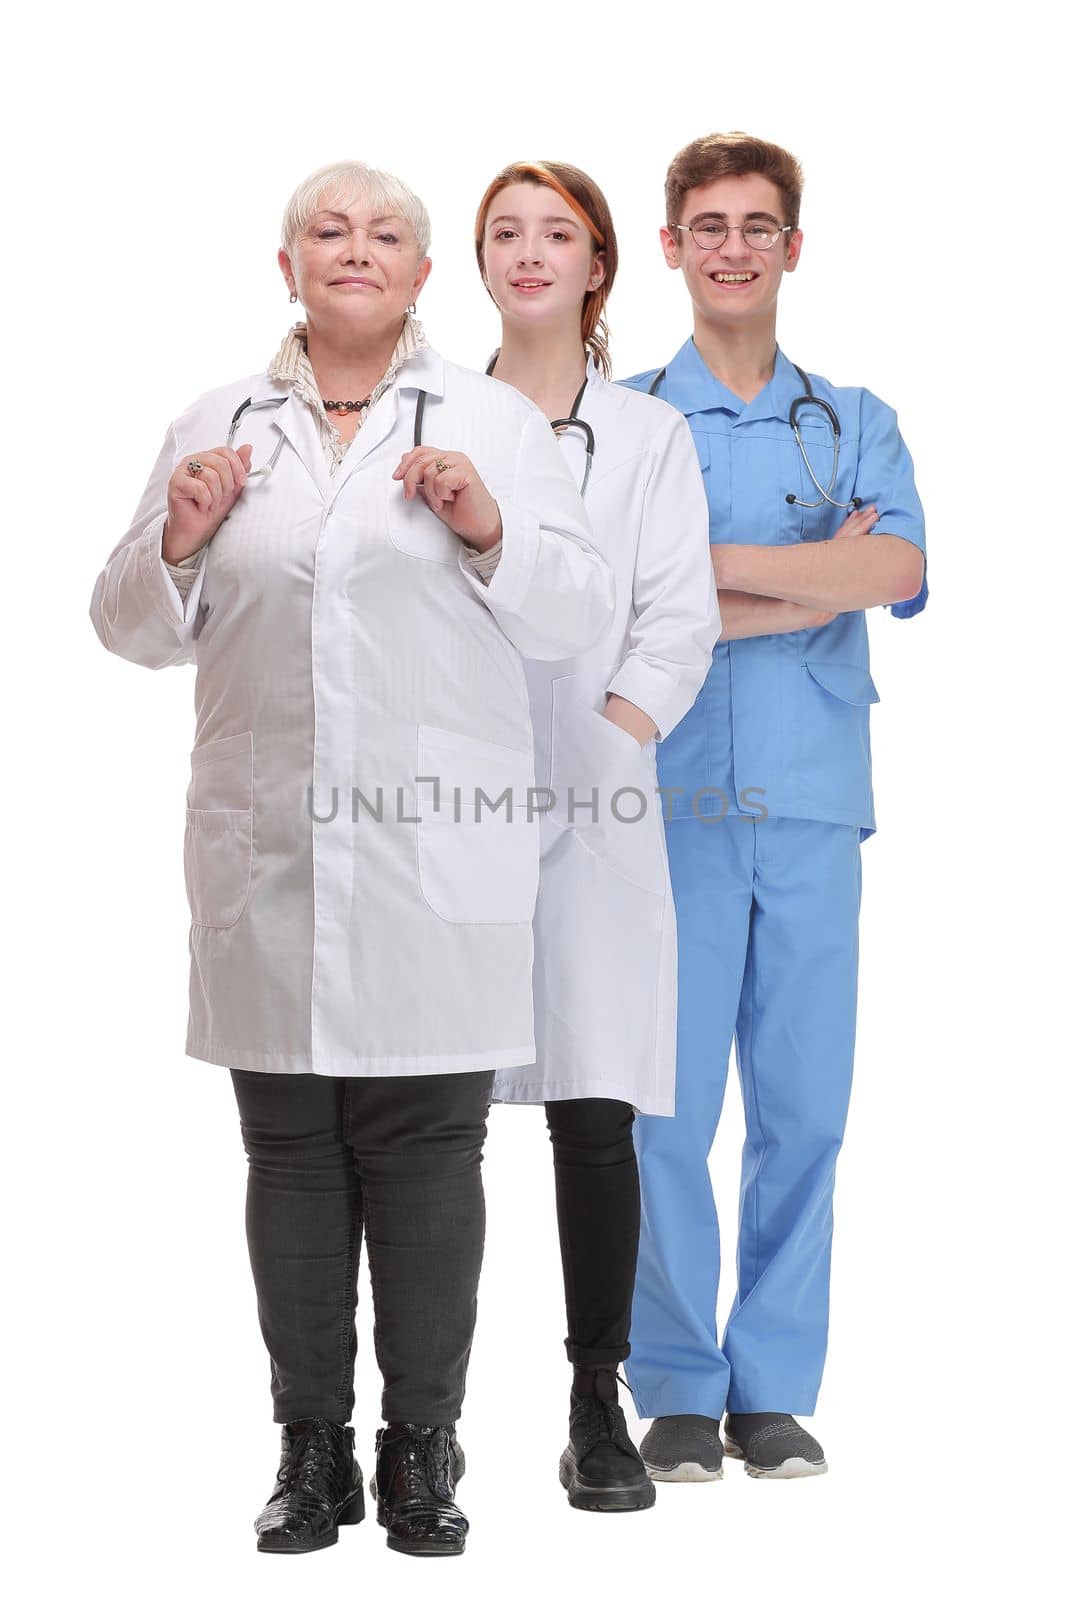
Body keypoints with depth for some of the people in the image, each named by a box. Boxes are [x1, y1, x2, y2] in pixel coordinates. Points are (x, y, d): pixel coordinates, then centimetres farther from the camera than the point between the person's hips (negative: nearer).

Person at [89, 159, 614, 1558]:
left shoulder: (498, 422, 11)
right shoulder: (213, 429, 14)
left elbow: (579, 617, 5)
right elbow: (136, 629, 15)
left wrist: (492, 532, -12)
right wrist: (178, 541, -4)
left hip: (437, 853, -1)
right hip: (267, 852, 2)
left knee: (426, 1147, 0)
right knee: (290, 1147, 5)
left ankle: (423, 1446, 11)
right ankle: (312, 1444, 16)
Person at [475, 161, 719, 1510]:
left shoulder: (651, 436, 12)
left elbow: (678, 626, 3)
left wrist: (597, 749, -11)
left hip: (590, 806, 0)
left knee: (596, 1118, -4)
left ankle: (597, 1407, 5)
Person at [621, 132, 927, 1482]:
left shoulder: (856, 424, 13)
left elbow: (898, 570, -7)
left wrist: (706, 562, -12)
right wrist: (814, 585, -8)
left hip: (813, 810, 2)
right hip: (670, 809, -2)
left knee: (804, 1112, 3)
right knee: (666, 1109, -2)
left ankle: (776, 1387, 15)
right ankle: (677, 1388, 12)